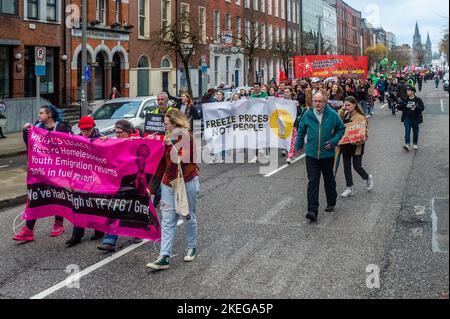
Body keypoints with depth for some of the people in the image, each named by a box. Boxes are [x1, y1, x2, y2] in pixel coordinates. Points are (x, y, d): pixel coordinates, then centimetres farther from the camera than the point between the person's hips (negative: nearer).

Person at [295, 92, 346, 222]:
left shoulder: (332, 115, -6)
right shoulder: (307, 115, -2)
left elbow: (341, 129, 6)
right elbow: (301, 131, 13)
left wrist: (333, 141, -6)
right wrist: (298, 145, 17)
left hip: (327, 154, 0)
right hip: (311, 154, 0)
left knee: (329, 180, 17)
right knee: (313, 182, -7)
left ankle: (331, 203, 38)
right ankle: (312, 210, -12)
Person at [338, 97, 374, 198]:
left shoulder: (360, 117, -11)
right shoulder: (345, 115, 6)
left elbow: (364, 132, -11)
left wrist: (358, 141, -27)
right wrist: (342, 110, -11)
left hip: (356, 145, -6)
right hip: (345, 145, 6)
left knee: (357, 166, 0)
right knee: (346, 167, 8)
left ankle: (368, 178, 33)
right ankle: (349, 189, 17)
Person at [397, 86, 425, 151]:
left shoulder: (418, 100, -5)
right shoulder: (405, 100, 6)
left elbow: (422, 108, -11)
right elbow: (401, 107, 13)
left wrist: (416, 107, -29)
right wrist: (398, 106, -8)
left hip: (415, 119, -2)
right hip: (407, 119, 2)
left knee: (415, 132, 11)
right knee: (407, 132, -9)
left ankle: (415, 144, 28)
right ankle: (407, 144, -15)